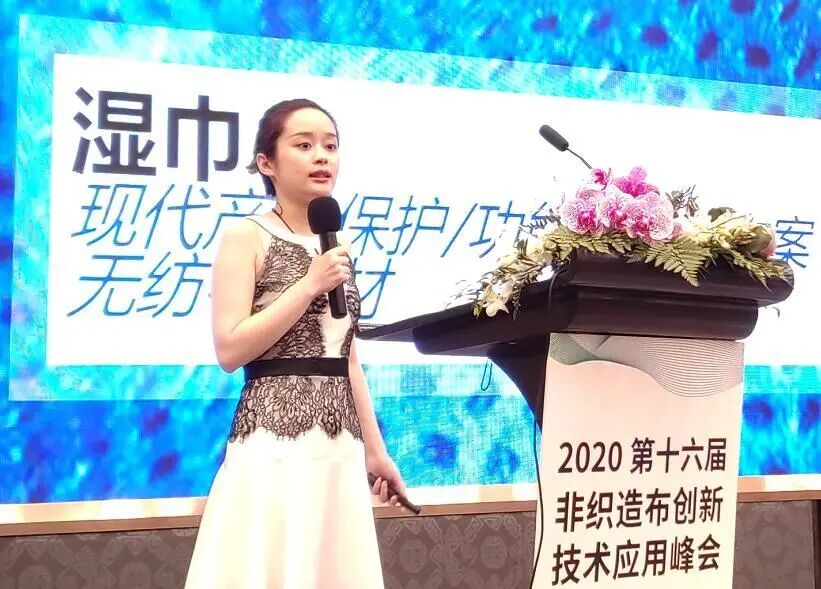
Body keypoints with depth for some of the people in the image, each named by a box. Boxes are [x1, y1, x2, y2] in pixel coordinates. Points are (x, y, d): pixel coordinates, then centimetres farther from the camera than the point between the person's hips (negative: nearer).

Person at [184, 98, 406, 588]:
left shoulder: (335, 249, 13)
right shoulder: (247, 237, -5)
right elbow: (230, 350, -14)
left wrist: (376, 450, 15)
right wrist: (309, 285, -16)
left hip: (341, 446, 6)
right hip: (276, 441, -6)